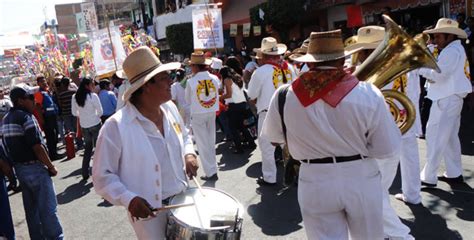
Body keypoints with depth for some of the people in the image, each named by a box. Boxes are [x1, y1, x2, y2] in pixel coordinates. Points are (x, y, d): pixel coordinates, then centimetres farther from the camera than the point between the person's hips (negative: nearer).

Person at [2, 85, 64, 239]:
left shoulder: (6, 119, 10)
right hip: (35, 168, -9)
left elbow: (7, 146, 13)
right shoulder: (26, 117, -16)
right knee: (47, 208, -1)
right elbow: (37, 147, -21)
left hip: (19, 168, 9)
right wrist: (51, 167, -12)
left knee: (31, 209, 16)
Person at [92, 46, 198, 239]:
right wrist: (128, 199, -26)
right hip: (149, 211, -6)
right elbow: (102, 176, -13)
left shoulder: (170, 108, -3)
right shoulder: (116, 126, -21)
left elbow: (184, 137, 15)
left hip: (181, 201, 6)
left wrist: (189, 154, -4)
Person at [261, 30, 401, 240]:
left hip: (314, 183, 0)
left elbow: (273, 138, 6)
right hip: (361, 179, 1)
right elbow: (388, 150, -9)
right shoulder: (368, 94, -15)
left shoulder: (284, 95, -10)